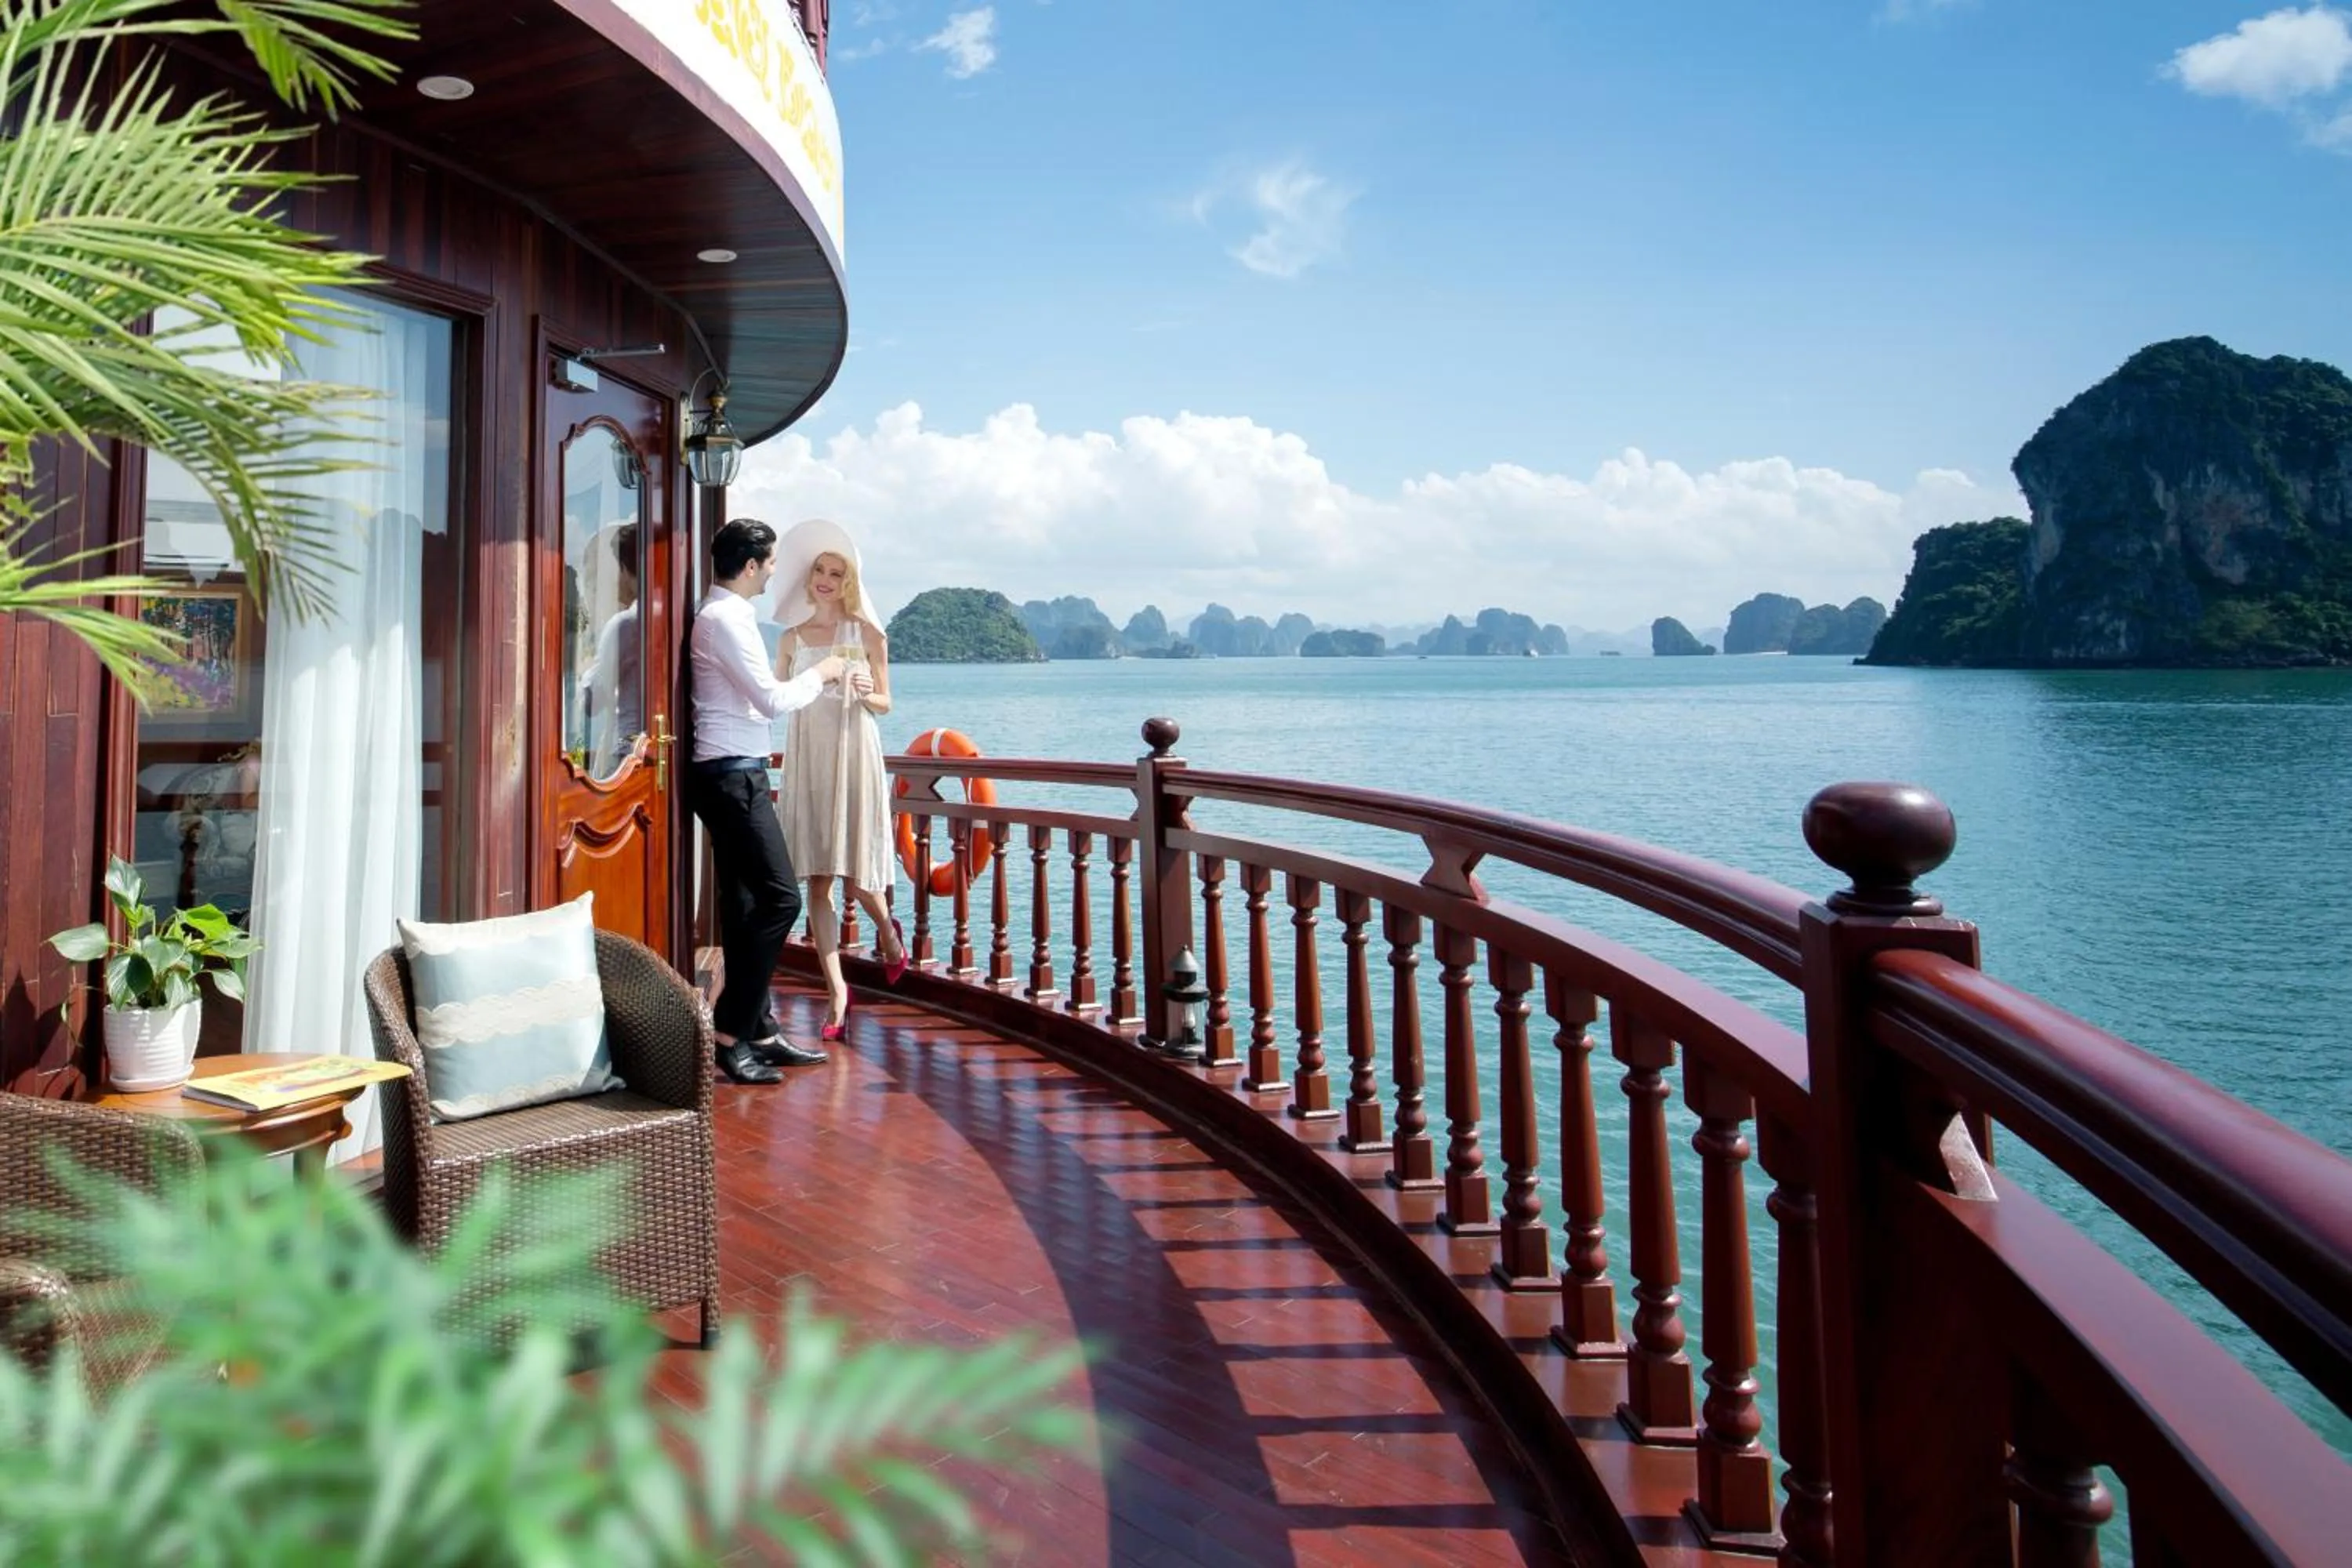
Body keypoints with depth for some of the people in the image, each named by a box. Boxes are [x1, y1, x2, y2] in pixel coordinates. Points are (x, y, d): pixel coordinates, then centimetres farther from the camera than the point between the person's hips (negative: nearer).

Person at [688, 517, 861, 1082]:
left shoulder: (727, 614, 17)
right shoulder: (725, 618, -14)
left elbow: (762, 696, 23)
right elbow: (773, 701, -17)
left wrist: (833, 684, 22)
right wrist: (819, 674, -1)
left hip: (732, 775, 11)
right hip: (732, 775, -11)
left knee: (747, 905, 11)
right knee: (780, 896, -12)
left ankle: (758, 1030, 15)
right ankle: (731, 1032, -8)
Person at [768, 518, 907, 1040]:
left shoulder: (866, 633, 4)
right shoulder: (792, 638, 11)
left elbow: (885, 701, 6)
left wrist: (864, 695, -15)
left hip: (853, 754, -3)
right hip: (806, 757, 3)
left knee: (855, 874, -2)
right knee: (818, 880, -1)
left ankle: (888, 933, 33)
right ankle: (836, 990, 4)